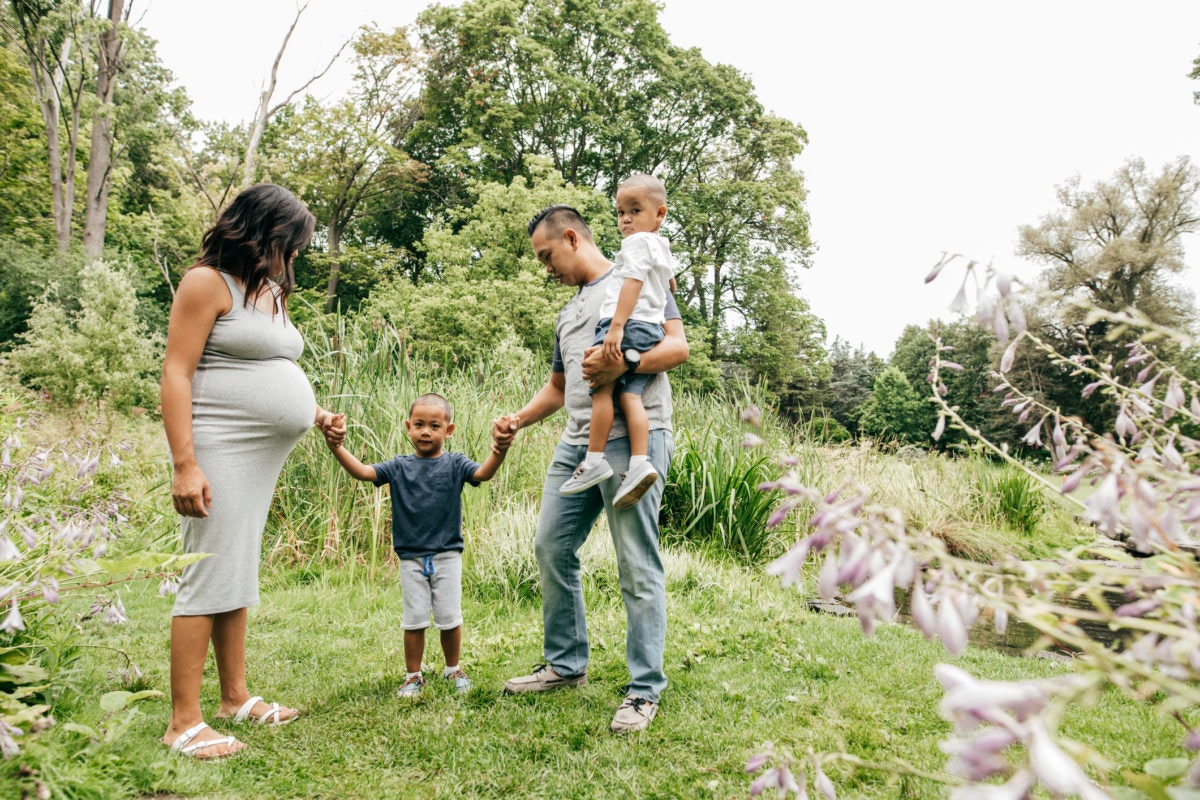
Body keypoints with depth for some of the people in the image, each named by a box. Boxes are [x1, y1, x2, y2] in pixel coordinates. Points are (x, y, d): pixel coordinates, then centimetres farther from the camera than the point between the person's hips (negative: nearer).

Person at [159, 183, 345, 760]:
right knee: (212, 574, -7)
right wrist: (185, 464, -22)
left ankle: (236, 697, 23)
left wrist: (315, 416, 9)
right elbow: (175, 373, -14)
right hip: (220, 450, -9)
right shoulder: (208, 282, -8)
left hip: (264, 454, 9)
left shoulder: (272, 290, 17)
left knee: (240, 574, 13)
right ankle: (183, 723, 1)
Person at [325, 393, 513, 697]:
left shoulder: (454, 464, -2)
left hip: (447, 555, -1)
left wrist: (499, 450, -41)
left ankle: (453, 669, 29)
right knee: (414, 620, 7)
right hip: (411, 558, 1)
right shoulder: (399, 467, 2)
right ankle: (413, 676, 24)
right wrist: (337, 448, -25)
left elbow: (483, 473, -20)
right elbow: (363, 472, -8)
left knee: (450, 618, 7)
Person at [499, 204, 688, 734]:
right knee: (552, 549, 8)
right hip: (577, 441, 8)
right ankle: (566, 665, 23)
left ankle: (644, 691, 2)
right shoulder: (568, 312, 29)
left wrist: (622, 363, -23)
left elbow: (678, 345, -7)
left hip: (633, 436, -8)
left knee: (637, 566, -7)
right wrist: (518, 419, 14)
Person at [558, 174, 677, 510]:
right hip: (653, 328, 9)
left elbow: (632, 284, -15)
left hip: (628, 325, -9)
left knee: (603, 390, -7)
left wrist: (616, 326, -23)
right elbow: (671, 284, 42)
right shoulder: (663, 247, 26)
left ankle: (595, 460, -8)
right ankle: (640, 462, -18)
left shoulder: (637, 242, -3)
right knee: (629, 395, -4)